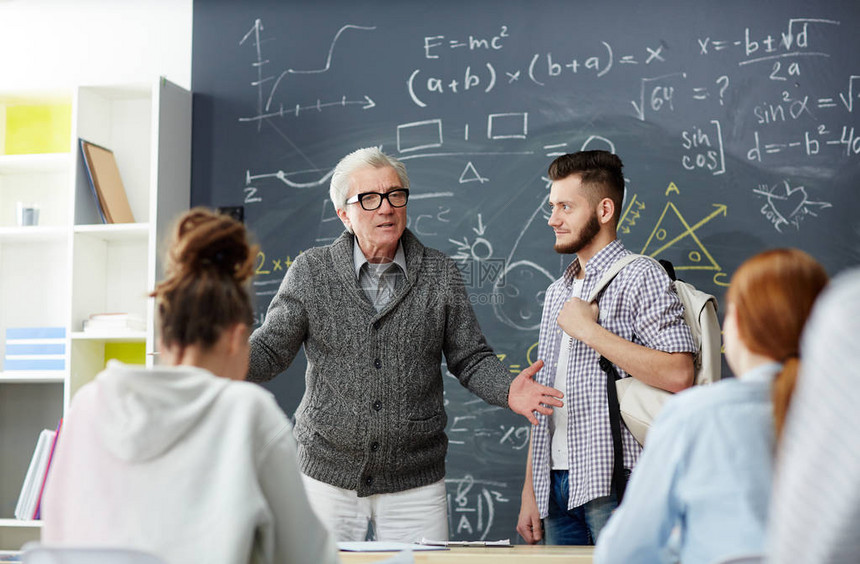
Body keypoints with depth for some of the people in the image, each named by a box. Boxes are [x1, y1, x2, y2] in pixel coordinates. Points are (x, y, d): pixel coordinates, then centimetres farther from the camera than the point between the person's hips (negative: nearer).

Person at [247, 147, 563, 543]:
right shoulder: (311, 272, -1)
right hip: (329, 477, 0)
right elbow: (269, 350, 1)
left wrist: (507, 391, -15)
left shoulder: (440, 275, 1)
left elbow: (470, 359, 5)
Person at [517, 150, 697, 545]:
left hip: (615, 486, -7)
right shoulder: (557, 293, 19)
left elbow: (678, 375, -19)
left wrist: (589, 330, -15)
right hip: (556, 484, 7)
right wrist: (530, 491, 13)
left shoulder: (642, 277, -5)